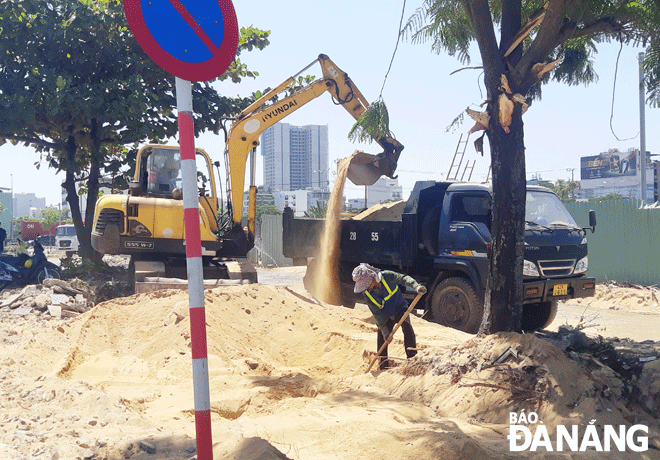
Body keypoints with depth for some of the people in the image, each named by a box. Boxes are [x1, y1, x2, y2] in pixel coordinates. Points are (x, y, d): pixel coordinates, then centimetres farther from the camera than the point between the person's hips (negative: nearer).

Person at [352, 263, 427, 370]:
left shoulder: (386, 276, -22)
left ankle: (412, 356, -27)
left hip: (400, 309, -3)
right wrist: (384, 330, -18)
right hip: (386, 316, 3)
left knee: (407, 326, -30)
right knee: (382, 339, 1)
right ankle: (384, 367, 18)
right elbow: (376, 313, -14)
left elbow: (404, 278, -29)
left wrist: (416, 286, -49)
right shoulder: (366, 294, -15)